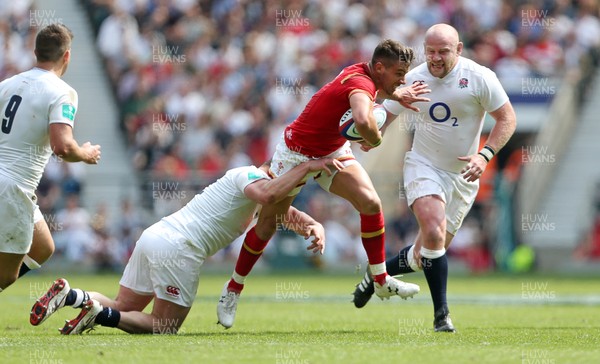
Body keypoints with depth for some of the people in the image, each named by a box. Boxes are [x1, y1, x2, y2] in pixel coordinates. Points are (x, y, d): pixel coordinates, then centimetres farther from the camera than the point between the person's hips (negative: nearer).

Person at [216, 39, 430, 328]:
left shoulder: (365, 74, -6)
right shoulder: (360, 84, -32)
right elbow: (362, 120, -55)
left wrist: (396, 94, 6)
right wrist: (376, 139, -33)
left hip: (333, 151, 7)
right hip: (296, 153, -7)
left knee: (370, 203, -12)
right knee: (267, 225, 3)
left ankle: (382, 282, -2)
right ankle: (234, 288, 22)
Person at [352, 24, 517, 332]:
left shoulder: (479, 78, -11)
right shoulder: (412, 79, -4)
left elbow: (507, 119, -6)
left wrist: (485, 155, -19)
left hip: (462, 177, 1)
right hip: (424, 166, 0)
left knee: (425, 256, 3)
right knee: (433, 234, -25)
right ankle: (441, 313, -14)